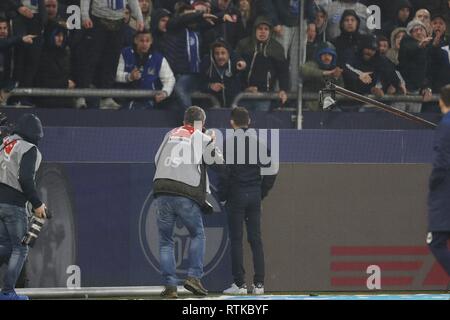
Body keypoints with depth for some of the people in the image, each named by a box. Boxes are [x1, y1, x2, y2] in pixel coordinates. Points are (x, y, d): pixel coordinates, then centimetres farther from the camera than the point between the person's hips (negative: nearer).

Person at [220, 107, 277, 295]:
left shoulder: (230, 144, -9)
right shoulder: (258, 143, 5)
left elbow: (225, 172, -13)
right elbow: (271, 170, 7)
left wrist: (223, 196, -2)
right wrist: (262, 192, 14)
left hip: (236, 195, -4)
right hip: (255, 195, 4)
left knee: (236, 240, 0)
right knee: (256, 239, 7)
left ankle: (239, 284, -3)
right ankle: (259, 283, 4)